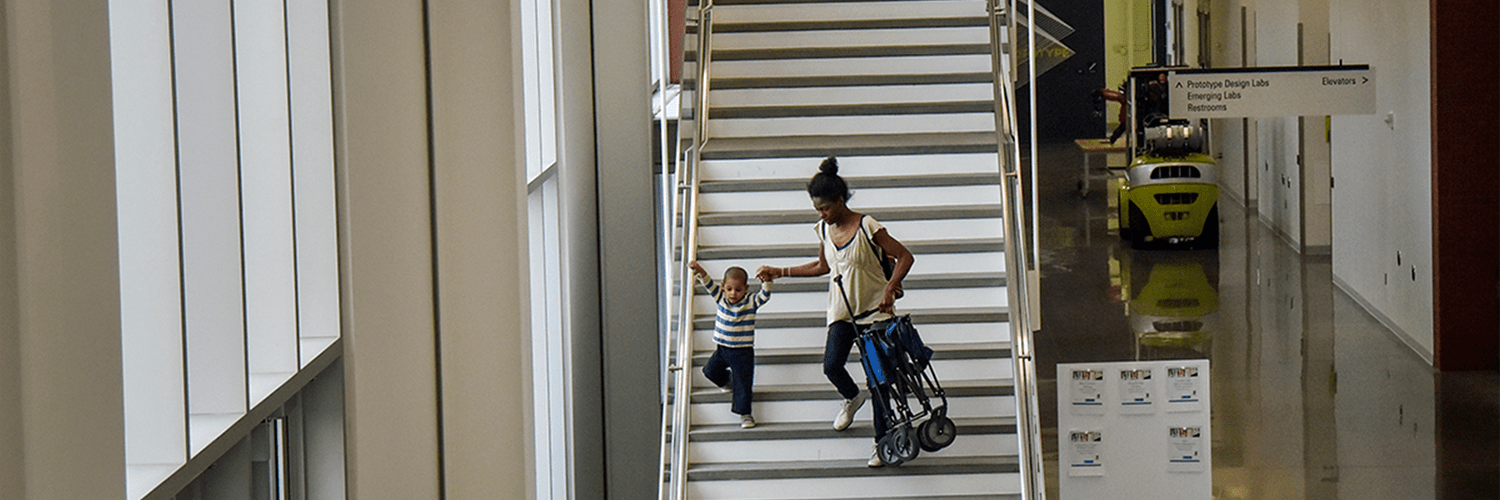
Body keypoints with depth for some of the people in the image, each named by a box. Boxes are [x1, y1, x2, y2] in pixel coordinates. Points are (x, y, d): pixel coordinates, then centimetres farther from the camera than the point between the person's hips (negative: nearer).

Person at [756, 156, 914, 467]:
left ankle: (883, 441, 6)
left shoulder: (866, 227, -15)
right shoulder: (824, 230, 3)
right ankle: (852, 398, 23)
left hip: (874, 310, -5)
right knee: (832, 365, -12)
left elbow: (905, 257, -14)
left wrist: (890, 288, -27)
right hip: (842, 310, 5)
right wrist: (780, 273, 17)